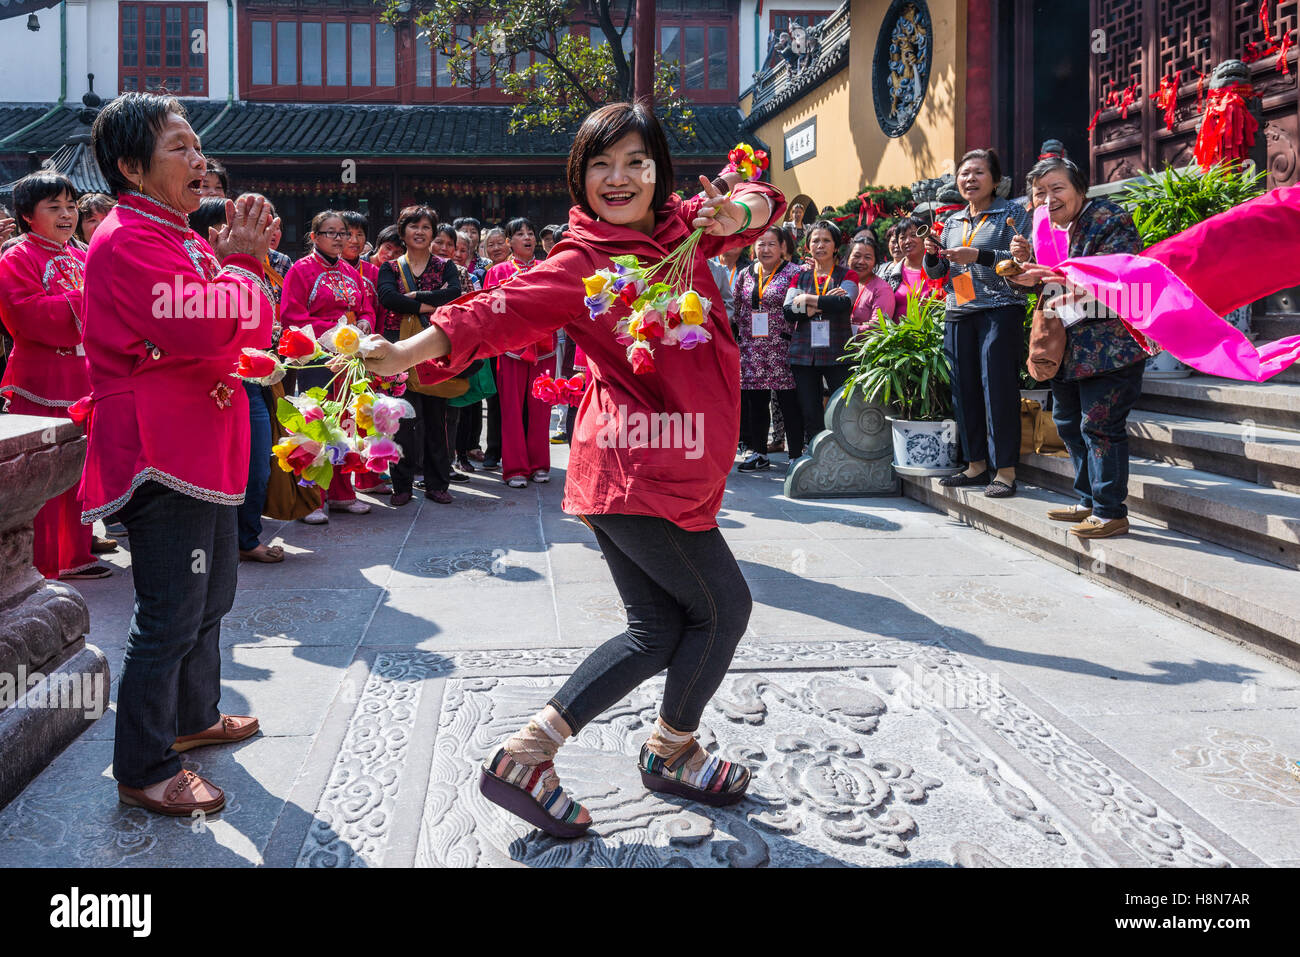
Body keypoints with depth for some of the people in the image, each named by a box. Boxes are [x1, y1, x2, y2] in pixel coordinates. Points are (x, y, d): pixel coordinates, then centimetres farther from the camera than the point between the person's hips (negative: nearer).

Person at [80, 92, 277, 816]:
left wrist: (245, 261, -1)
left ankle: (195, 717, 38)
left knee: (211, 595, 21)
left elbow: (253, 332, 14)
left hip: (204, 446, 10)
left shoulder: (183, 239, 17)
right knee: (170, 617, -5)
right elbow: (204, 328, -26)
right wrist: (241, 261, -12)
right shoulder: (128, 240, -14)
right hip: (162, 451, -10)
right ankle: (145, 770, 6)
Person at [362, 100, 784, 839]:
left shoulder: (681, 226, 10)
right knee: (723, 607, 6)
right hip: (640, 471, -8)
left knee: (658, 627, 12)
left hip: (645, 467, 8)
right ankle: (674, 752, 28)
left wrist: (736, 214, -11)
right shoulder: (580, 264, -10)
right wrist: (404, 354, -33)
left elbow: (763, 203, 13)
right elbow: (500, 311, -20)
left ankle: (526, 755, 12)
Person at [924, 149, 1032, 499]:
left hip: (1000, 310, -6)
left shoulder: (1012, 214, 2)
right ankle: (977, 464, 15)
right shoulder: (952, 222, 18)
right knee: (963, 388, 5)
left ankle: (1005, 470, -4)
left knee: (997, 387, -9)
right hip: (958, 313, 6)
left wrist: (979, 256, -19)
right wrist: (933, 255, 1)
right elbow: (937, 273, 22)